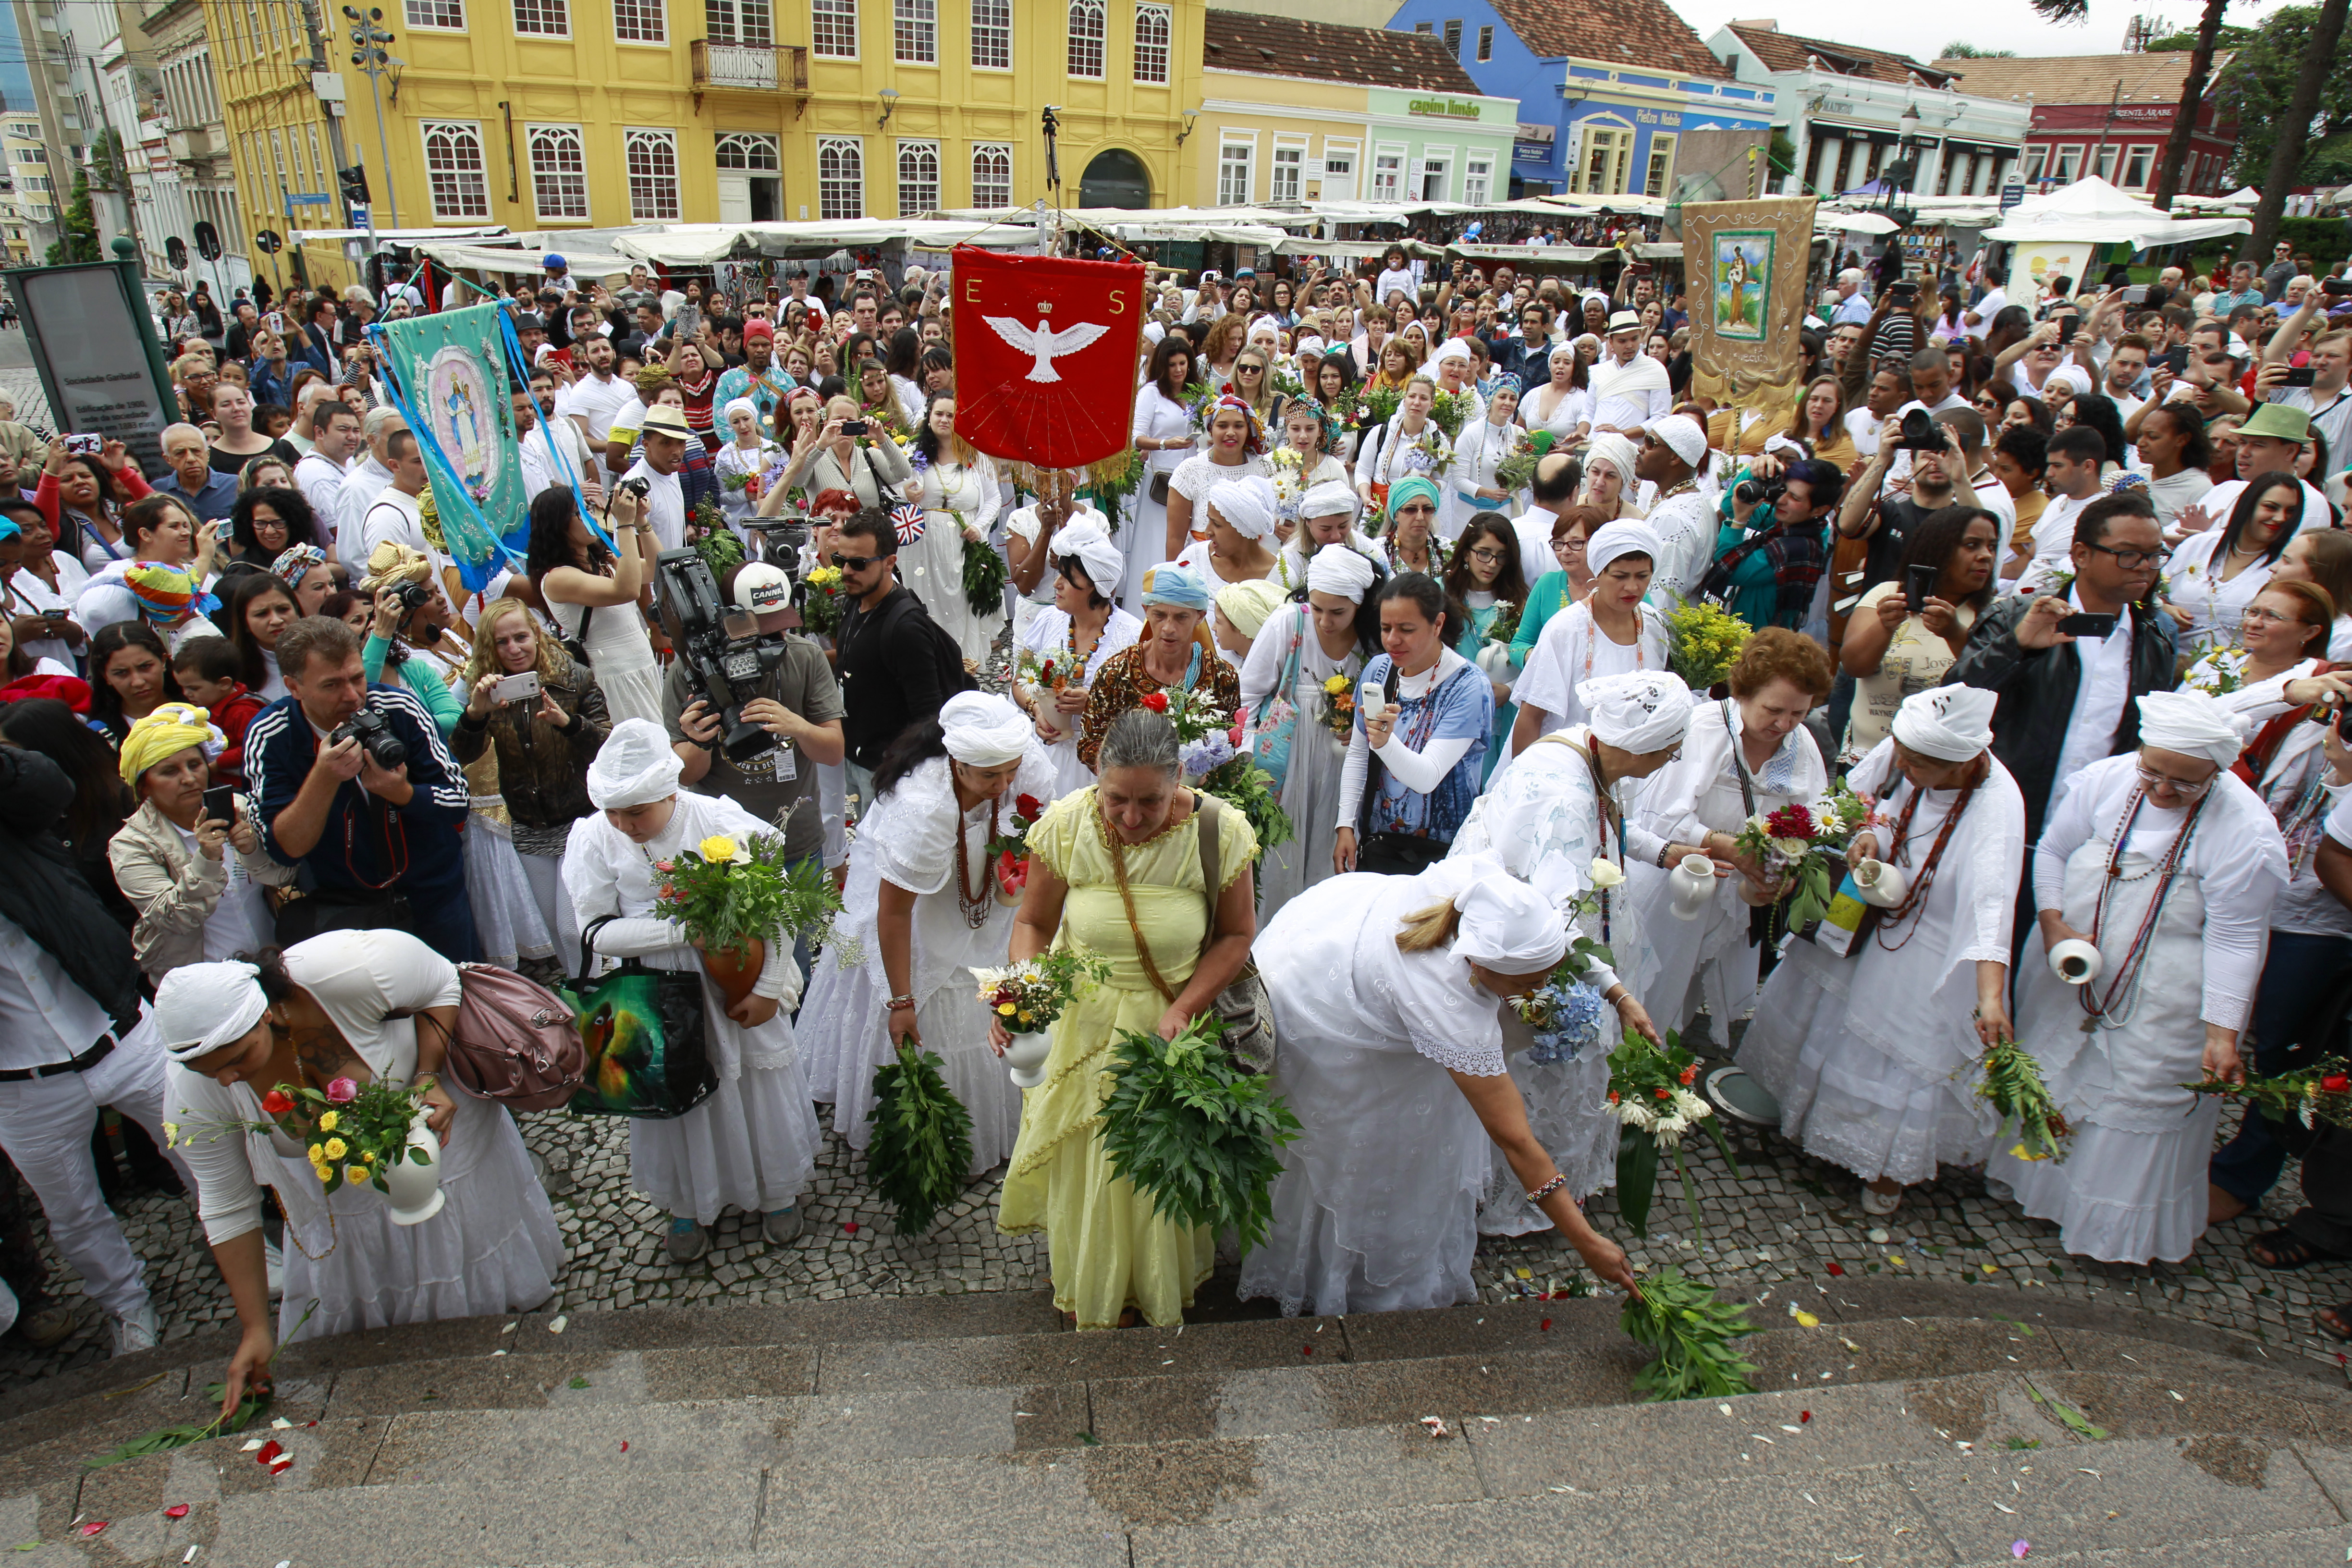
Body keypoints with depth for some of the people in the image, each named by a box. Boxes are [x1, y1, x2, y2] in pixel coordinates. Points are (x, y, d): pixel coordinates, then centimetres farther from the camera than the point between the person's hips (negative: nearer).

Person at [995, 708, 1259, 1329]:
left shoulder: (1219, 831, -21)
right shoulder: (1065, 826, -19)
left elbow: (1236, 934, -9)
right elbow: (1033, 922, -7)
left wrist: (1183, 1009, -21)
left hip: (1174, 1022, 0)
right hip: (1085, 1020, 1)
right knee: (1085, 1161, 15)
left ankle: (1161, 1289, 46)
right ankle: (1089, 1292, 46)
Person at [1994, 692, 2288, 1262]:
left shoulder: (2248, 833, -20)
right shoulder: (2105, 779, -10)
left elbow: (2232, 938, -18)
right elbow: (2052, 850, 2)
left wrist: (2222, 1031, -20)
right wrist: (2052, 923, -12)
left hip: (2164, 1002, -4)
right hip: (2068, 976, 4)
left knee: (2141, 1101, 9)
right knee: (2046, 1071, 20)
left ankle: (2122, 1223, 30)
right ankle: (2031, 1170, 44)